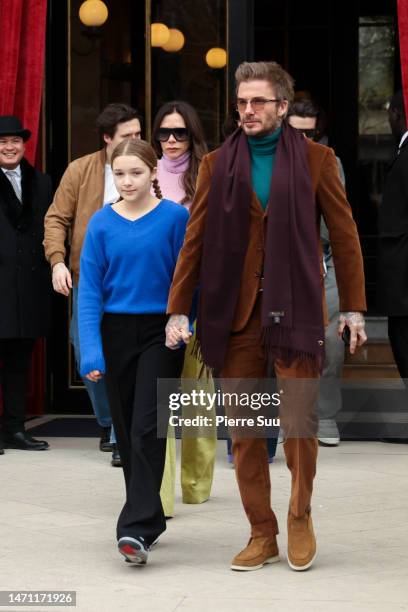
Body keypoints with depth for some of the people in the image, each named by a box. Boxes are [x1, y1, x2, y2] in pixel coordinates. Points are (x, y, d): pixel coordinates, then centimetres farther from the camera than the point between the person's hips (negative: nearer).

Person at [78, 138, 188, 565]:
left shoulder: (175, 217, -5)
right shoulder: (102, 223, 0)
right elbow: (90, 289, -2)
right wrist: (91, 350, -9)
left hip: (161, 333, -3)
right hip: (116, 333, 3)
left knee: (147, 429, -11)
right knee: (126, 431, 10)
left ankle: (137, 527, -13)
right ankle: (150, 517, 25)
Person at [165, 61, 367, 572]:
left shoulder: (315, 159, 4)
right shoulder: (217, 165, 8)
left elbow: (344, 236, 5)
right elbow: (195, 240, 6)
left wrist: (353, 308, 2)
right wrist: (178, 309, 0)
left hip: (294, 309, -2)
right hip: (235, 314, 2)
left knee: (299, 424, -4)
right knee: (244, 433, 4)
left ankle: (300, 517, 20)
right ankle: (261, 534, 16)